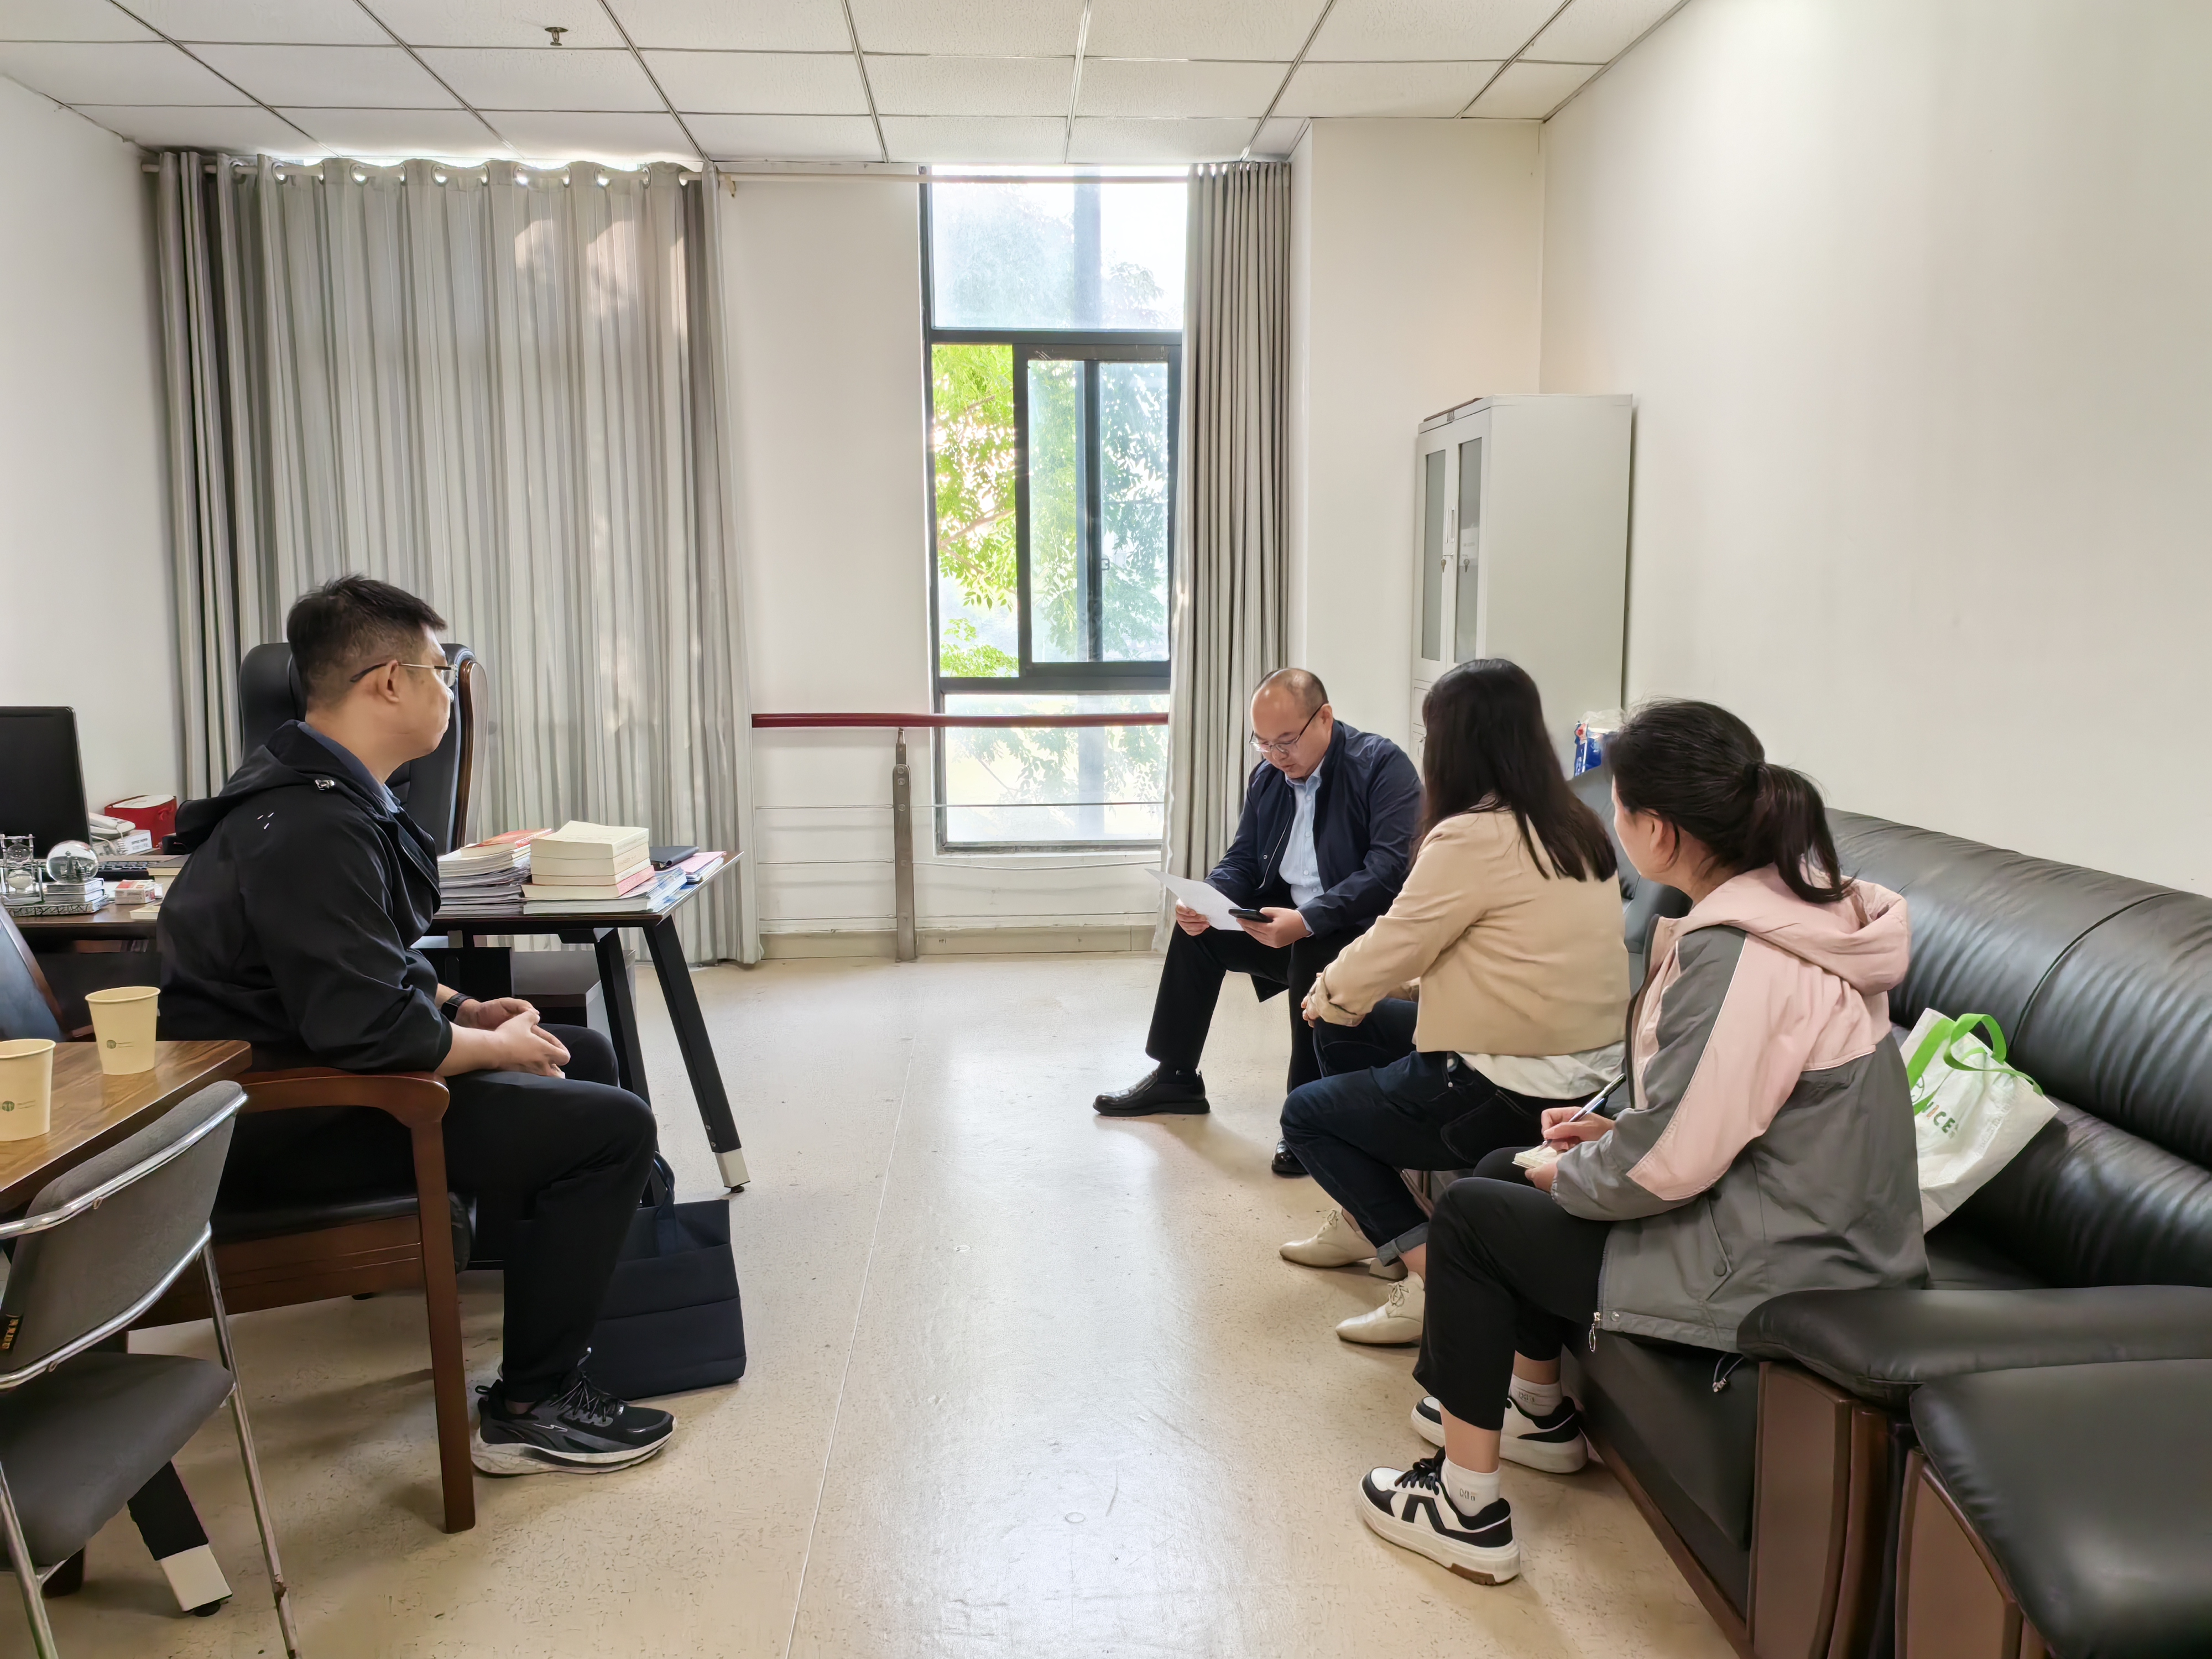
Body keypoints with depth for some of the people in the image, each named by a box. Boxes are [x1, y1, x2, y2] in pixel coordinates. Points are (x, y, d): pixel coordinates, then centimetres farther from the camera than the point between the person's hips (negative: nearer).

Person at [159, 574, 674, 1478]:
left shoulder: (314, 794, 10)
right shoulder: (313, 829, -26)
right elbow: (370, 1033, -31)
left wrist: (465, 1010, 6)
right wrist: (499, 1048, -14)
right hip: (289, 1128, -11)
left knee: (585, 1054, 17)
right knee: (616, 1126, -17)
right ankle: (527, 1412, -3)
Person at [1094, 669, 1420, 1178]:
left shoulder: (1382, 765, -17)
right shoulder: (1268, 776, 6)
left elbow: (1392, 867, -28)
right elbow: (1242, 860, 11)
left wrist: (1308, 920, -37)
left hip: (1362, 928, -8)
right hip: (1286, 918, 8)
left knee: (1312, 954, -36)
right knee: (1195, 927, 6)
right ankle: (1176, 1078, 18)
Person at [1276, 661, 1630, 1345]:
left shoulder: (1474, 838, -20)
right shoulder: (1572, 827, 7)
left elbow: (1391, 949, -12)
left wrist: (1326, 994, 9)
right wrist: (1342, 997, 17)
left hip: (1517, 1096, -9)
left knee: (1306, 1115, 11)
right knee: (1346, 1027, 24)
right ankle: (1367, 1219, 36)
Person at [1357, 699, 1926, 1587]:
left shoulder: (1739, 956, -28)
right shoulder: (1793, 900, 3)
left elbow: (1673, 1162, -28)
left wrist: (1569, 1176, -9)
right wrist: (1617, 1125, 6)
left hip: (1765, 1271, -10)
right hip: (1787, 1216, 10)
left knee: (1467, 1217, 0)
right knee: (1503, 1173, 19)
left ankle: (1467, 1509, 11)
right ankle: (1537, 1412, 37)